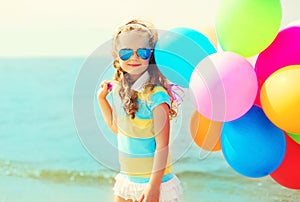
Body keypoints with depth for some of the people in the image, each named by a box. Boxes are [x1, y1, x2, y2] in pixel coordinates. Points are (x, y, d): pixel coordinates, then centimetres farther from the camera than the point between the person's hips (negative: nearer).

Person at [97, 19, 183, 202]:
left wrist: (153, 186, -21)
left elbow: (162, 146, -19)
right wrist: (102, 99, 11)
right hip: (126, 179, 7)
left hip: (153, 181, -6)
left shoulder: (155, 95, -20)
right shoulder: (118, 89, 1)